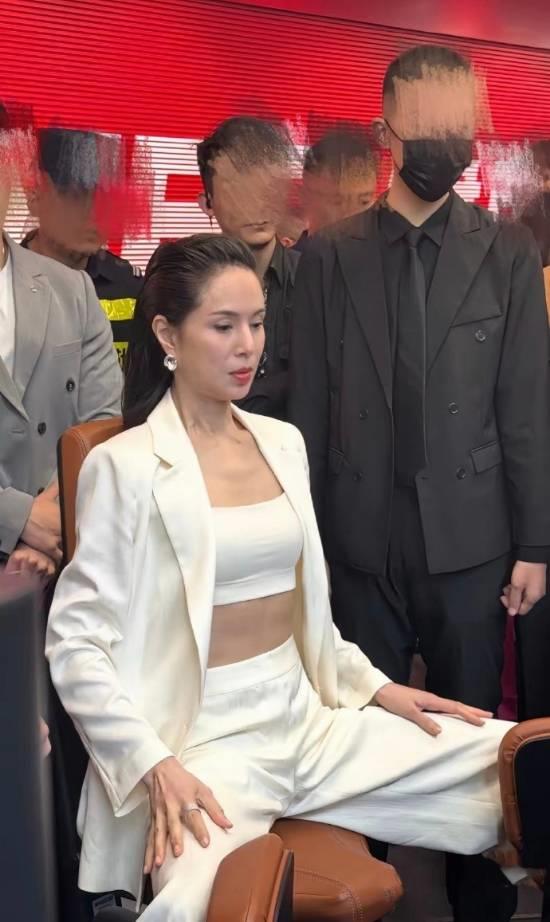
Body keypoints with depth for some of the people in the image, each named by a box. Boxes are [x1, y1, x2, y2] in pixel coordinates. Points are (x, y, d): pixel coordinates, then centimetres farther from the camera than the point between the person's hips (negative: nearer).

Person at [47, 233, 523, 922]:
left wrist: (375, 687, 10)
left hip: (311, 720, 7)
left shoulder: (283, 443, 10)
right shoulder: (126, 465, -10)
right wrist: (153, 764, -21)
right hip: (204, 742, -6)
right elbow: (75, 643, -11)